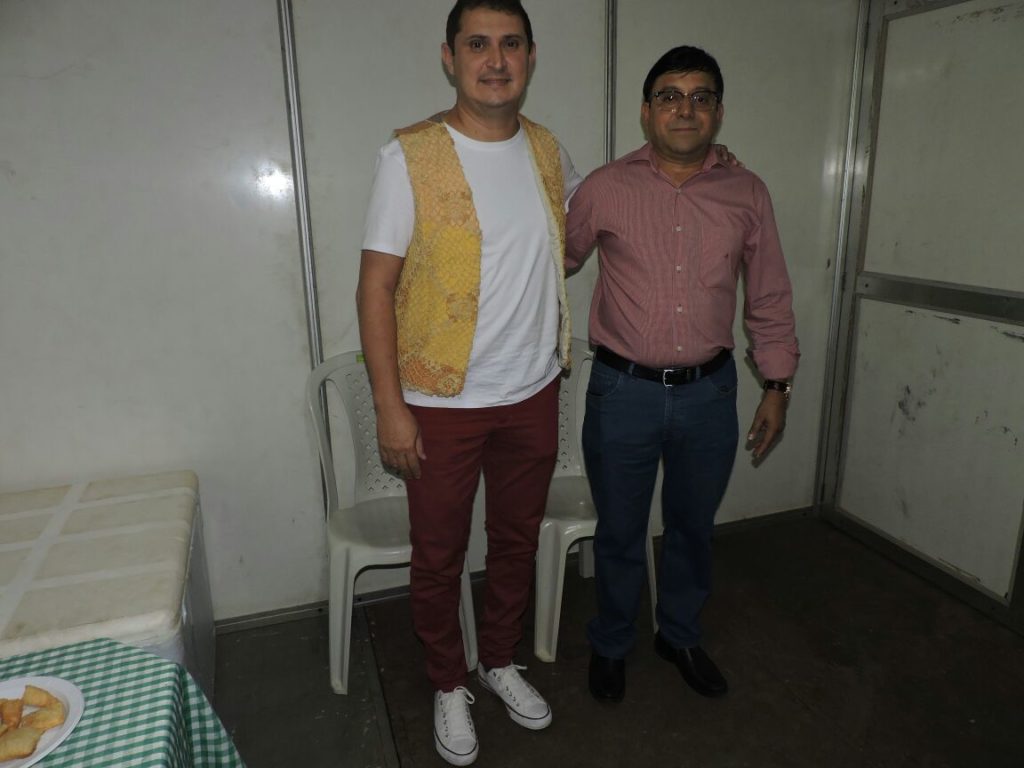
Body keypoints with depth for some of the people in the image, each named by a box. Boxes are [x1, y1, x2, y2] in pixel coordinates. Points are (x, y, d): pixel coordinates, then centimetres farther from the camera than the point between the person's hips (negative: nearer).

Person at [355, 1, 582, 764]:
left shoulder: (548, 149, 4)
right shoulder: (410, 155, -11)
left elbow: (579, 222, 28)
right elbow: (376, 286, -11)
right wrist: (389, 406, -14)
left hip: (533, 394, 5)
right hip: (442, 402, -4)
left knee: (517, 540, 19)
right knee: (438, 556, 11)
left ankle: (501, 661, 43)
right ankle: (449, 685, 36)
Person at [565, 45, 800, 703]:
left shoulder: (747, 194, 1)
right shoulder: (605, 189, -5)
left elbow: (770, 298, 7)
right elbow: (556, 263, 7)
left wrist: (778, 386, 6)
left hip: (710, 394, 2)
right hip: (623, 391, -2)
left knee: (694, 527, 19)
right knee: (620, 532, 13)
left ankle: (680, 636, 44)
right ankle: (611, 644, 39)